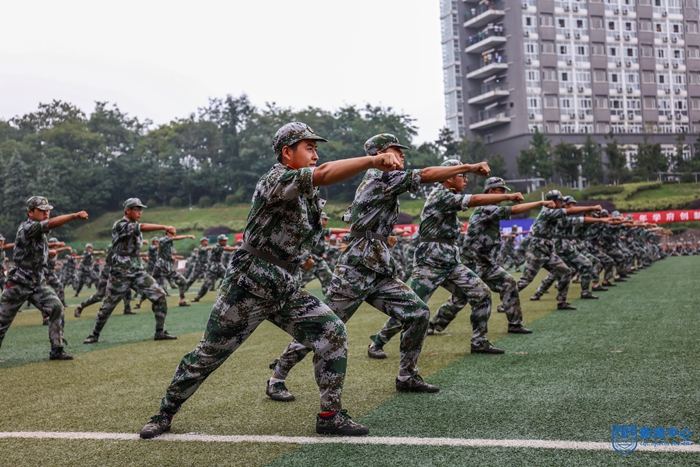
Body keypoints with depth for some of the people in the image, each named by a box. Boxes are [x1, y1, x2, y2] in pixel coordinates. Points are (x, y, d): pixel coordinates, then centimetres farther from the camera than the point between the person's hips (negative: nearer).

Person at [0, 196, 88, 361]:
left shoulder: (39, 231, 7)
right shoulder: (26, 228, -19)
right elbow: (51, 224, -37)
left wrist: (47, 252, 11)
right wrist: (75, 215, -46)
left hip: (38, 283, 7)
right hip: (18, 284, -7)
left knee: (57, 308, -12)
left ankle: (56, 350, -8)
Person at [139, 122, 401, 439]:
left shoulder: (310, 196, 8)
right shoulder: (275, 180, -18)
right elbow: (323, 174, -36)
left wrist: (301, 255, 7)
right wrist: (373, 160, -44)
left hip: (286, 292, 7)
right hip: (247, 289, -7)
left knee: (333, 333, -7)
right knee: (208, 356, 4)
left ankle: (330, 416, 3)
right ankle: (165, 412, 26)